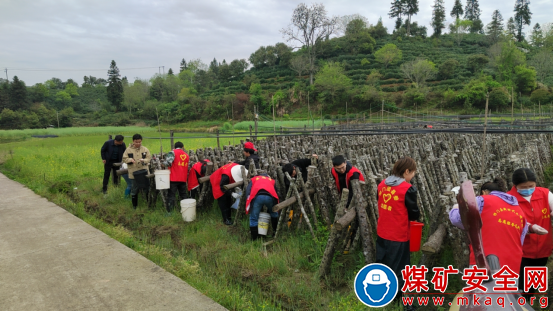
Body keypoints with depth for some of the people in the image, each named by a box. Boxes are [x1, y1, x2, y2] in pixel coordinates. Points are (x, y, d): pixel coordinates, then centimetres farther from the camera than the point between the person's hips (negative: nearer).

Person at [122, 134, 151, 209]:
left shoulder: (145, 149, 4)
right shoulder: (128, 150, 2)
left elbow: (149, 158, 3)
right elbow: (124, 159, 3)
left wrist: (144, 160, -17)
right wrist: (130, 160, -16)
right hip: (134, 173, -1)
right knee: (135, 188, 3)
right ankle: (134, 205, 17)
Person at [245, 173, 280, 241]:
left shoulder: (253, 179, 37)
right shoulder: (272, 181, 40)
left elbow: (248, 192, 20)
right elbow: (276, 193, 34)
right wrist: (268, 210, 39)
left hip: (257, 196, -1)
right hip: (270, 196, 2)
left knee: (253, 218, 11)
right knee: (274, 214, 29)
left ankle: (254, 238, 14)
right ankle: (276, 232, 35)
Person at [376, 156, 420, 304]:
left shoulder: (382, 184, 2)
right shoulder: (408, 189, -17)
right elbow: (414, 214, -9)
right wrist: (416, 214, 12)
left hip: (382, 233, 6)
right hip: (398, 236, -6)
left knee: (381, 265, 20)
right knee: (398, 269, 7)